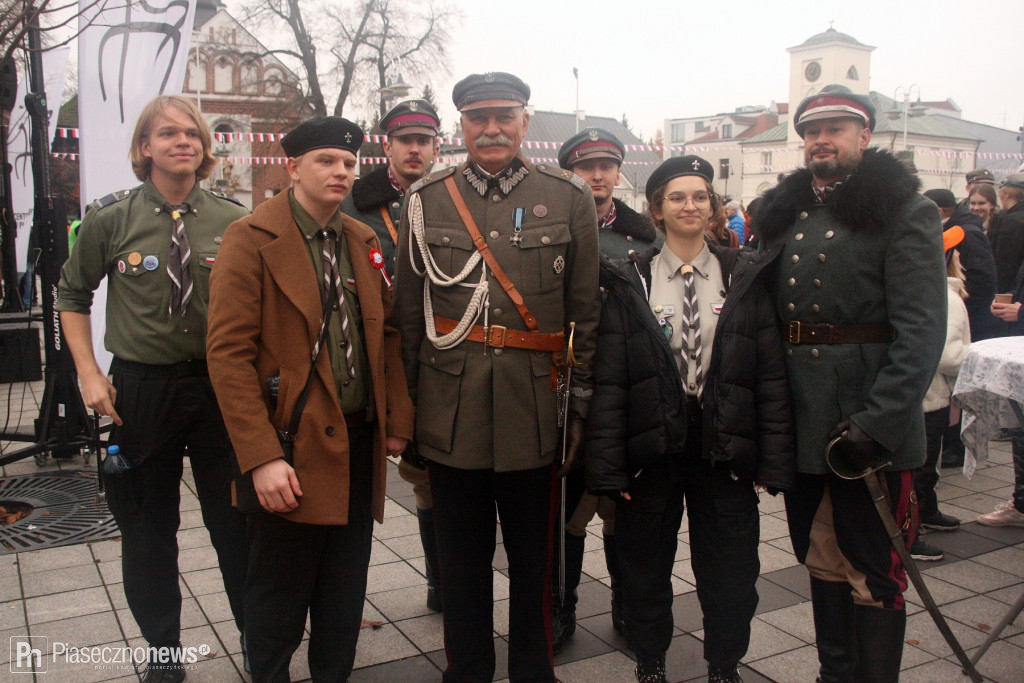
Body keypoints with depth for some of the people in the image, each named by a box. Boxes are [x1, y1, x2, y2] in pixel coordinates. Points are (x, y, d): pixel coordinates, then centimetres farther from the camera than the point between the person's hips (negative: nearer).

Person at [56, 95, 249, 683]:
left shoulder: (234, 221, -2)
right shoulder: (111, 219, -3)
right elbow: (73, 296, 9)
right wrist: (89, 373, -1)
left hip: (220, 386, 0)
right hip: (140, 391, 0)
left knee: (236, 524, 10)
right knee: (148, 530, 12)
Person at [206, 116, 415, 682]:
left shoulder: (363, 241, 11)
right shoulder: (251, 239, -8)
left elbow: (387, 336, 14)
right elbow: (228, 353, -14)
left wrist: (398, 421, 6)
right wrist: (261, 458, -19)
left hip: (360, 444, 6)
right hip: (292, 448, -5)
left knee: (345, 592, 16)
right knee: (279, 597, 8)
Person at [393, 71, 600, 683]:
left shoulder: (569, 197, 2)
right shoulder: (426, 200, 6)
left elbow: (587, 312, 3)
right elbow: (407, 314, 8)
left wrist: (582, 403, 0)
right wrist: (406, 405, 7)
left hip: (533, 412, -1)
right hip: (451, 416, 1)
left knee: (534, 560, 13)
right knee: (461, 561, 14)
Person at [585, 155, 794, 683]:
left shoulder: (745, 278, 2)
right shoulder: (629, 282, -1)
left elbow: (771, 376, 1)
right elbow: (608, 379, -5)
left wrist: (774, 460, -5)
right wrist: (607, 466, -10)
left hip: (726, 451, 1)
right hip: (650, 451, 0)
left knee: (730, 575, 11)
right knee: (646, 571, 13)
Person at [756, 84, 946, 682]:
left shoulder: (904, 212, -5)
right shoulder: (784, 215, 13)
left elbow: (922, 331, -13)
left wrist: (876, 422, -21)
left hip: (871, 429, -6)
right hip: (803, 427, 6)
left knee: (874, 576, 4)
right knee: (823, 563, 17)